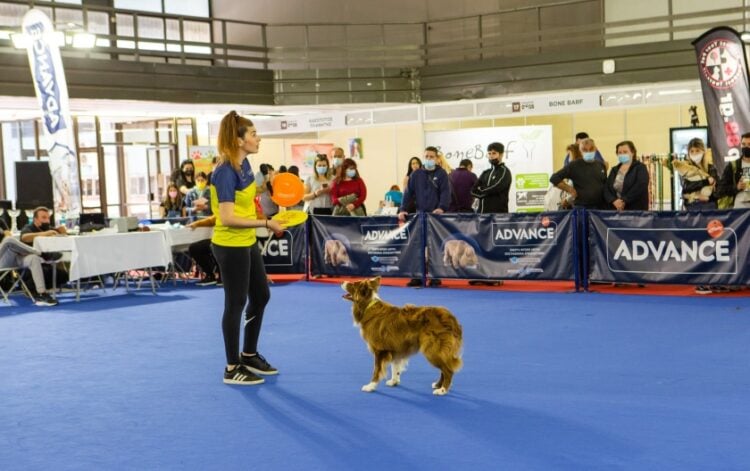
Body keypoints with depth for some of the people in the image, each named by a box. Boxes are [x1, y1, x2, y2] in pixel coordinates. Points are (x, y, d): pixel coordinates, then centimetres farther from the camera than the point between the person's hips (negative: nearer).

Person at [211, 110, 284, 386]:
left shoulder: (244, 164, 5)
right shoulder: (225, 172, -22)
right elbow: (228, 218, -26)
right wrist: (266, 223, -21)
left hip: (247, 243, 9)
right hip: (230, 246, -9)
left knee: (261, 296, 19)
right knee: (236, 303, 1)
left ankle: (249, 355, 35)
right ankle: (232, 369, 15)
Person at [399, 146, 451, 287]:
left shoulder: (441, 174, 2)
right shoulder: (416, 174, 10)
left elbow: (445, 192, -8)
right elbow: (408, 193, 6)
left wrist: (441, 207, -25)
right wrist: (403, 209, -7)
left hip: (436, 216, -3)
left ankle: (435, 277, 7)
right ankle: (418, 277, 7)